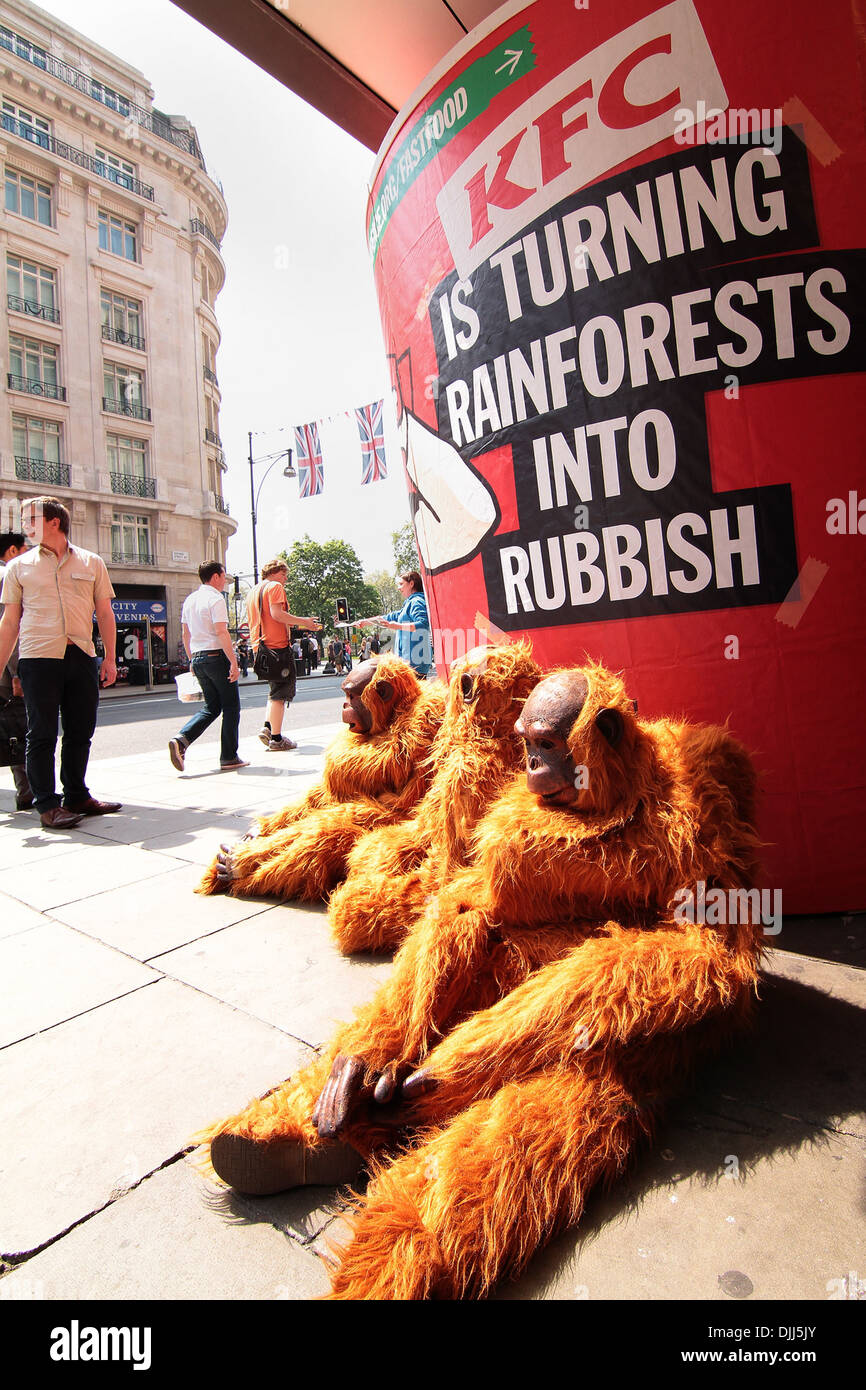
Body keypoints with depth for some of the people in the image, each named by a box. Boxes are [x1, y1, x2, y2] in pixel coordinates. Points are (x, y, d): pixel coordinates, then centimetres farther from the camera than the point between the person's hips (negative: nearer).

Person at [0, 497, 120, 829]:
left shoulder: (91, 563, 9)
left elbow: (104, 614, 11)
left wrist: (109, 659, 4)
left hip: (82, 656, 2)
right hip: (38, 657, -1)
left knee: (80, 732, 8)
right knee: (42, 734, 0)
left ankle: (77, 796, 21)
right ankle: (47, 804, 10)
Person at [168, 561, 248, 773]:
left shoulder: (189, 600, 15)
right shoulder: (215, 599, -10)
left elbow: (185, 634, 18)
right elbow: (221, 632, -19)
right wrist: (233, 662, -19)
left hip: (198, 658, 8)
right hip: (217, 656, -8)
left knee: (212, 706, 15)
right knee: (231, 706, 2)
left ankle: (181, 740, -4)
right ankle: (229, 758, 5)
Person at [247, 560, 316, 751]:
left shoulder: (254, 591, 21)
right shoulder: (275, 587, -5)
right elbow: (277, 613, -19)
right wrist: (303, 621, -12)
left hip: (260, 646, 9)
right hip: (278, 645, -9)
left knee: (276, 689, 21)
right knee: (280, 692, -4)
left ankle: (267, 727, 9)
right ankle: (276, 739, -3)